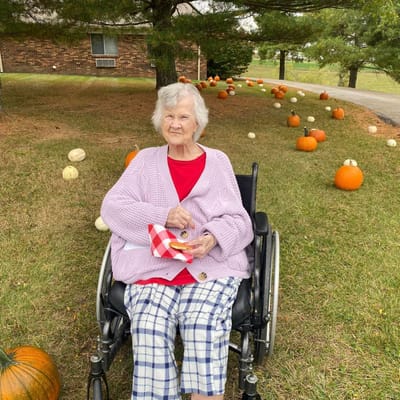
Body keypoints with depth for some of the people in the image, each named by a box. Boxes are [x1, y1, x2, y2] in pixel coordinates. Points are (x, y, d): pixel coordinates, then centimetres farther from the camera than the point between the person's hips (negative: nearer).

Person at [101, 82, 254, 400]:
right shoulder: (146, 160, 11)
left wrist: (212, 238, -16)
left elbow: (238, 220, 7)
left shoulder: (217, 161, 11)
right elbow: (112, 206, 0)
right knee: (149, 328, -25)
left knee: (204, 325, -27)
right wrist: (162, 216, -16)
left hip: (212, 264, 0)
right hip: (154, 263, 1)